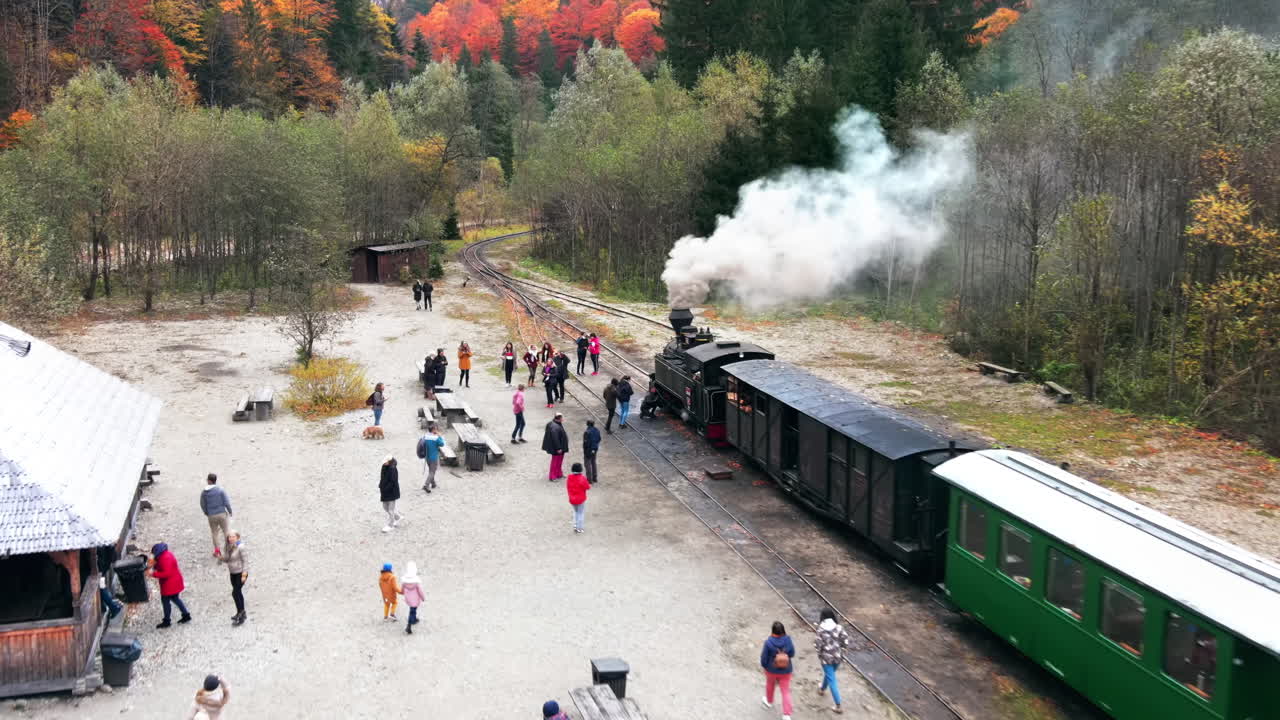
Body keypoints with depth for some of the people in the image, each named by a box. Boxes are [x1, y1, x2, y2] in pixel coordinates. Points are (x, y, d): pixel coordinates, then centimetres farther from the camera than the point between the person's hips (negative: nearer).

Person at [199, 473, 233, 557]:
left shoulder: (204, 492, -7)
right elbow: (226, 502, -11)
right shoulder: (221, 490, -12)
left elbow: (203, 505, 1)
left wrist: (206, 513, 20)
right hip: (222, 514, -1)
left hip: (211, 516, 1)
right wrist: (230, 512, 5)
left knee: (214, 533, 17)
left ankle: (217, 550, 19)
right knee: (225, 531, 13)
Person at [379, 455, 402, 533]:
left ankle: (389, 525, 10)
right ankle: (398, 517, 36)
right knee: (385, 507, 18)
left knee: (390, 509, 1)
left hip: (392, 492, -9)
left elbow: (393, 482, -22)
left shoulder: (393, 469, -21)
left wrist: (385, 489, -22)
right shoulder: (384, 467, 5)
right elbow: (382, 478, 16)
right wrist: (380, 486, 4)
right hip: (385, 492, 9)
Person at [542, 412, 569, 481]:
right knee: (555, 461, 2)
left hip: (561, 446, 10)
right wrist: (558, 448, -24)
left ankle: (559, 474, 36)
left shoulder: (558, 424, 4)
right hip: (556, 448, -10)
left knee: (559, 461, 22)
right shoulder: (555, 427, -29)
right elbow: (555, 439, -29)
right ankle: (552, 477, 12)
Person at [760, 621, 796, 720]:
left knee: (770, 684, 29)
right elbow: (792, 654, -7)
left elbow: (764, 657, -16)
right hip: (785, 670, 0)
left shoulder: (768, 642, -26)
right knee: (786, 691, 11)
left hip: (772, 670, 0)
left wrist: (764, 665, 4)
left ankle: (769, 701, 54)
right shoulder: (788, 640, -20)